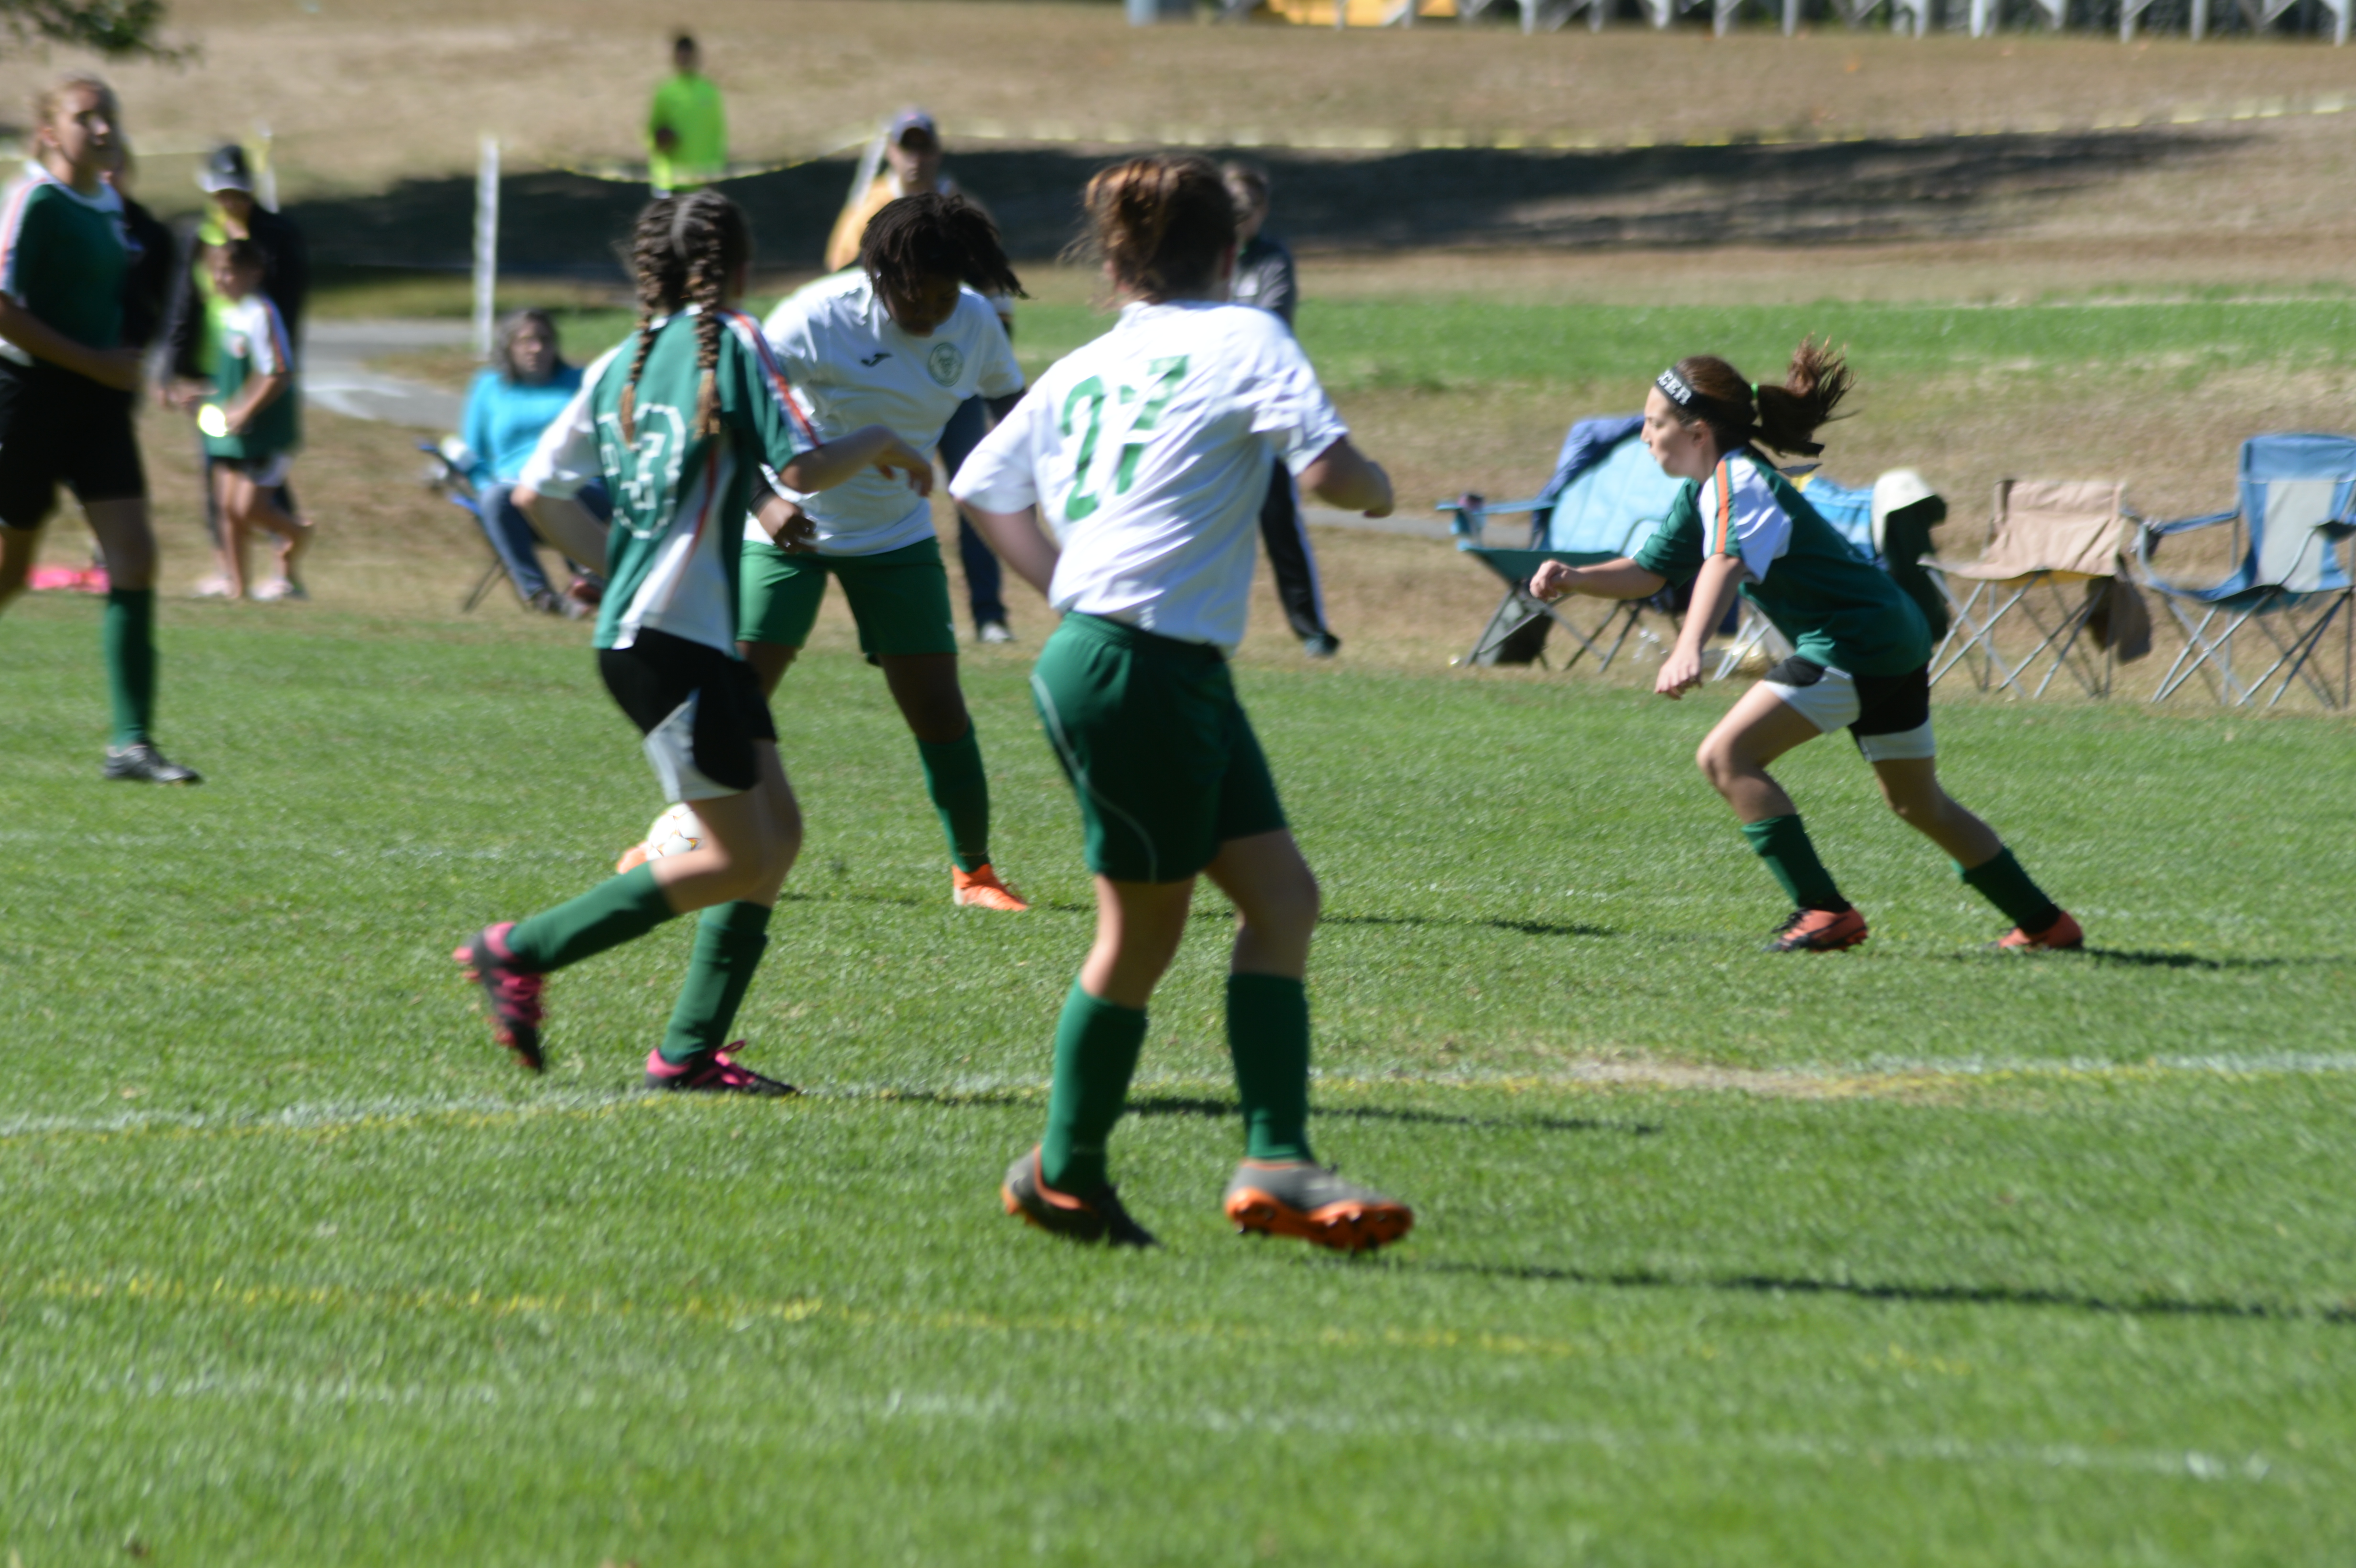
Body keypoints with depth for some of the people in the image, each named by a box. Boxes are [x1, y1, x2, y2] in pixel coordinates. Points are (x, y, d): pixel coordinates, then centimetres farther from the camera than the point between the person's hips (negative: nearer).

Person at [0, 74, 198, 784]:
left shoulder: (110, 203, 11)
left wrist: (128, 365, 10)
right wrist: (97, 363, -19)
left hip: (98, 404, 7)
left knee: (135, 559, -6)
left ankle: (131, 744, -8)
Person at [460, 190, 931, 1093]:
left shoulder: (621, 364, 14)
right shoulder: (732, 342, -7)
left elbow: (536, 493, 13)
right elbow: (802, 470, -14)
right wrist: (879, 443, 4)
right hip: (665, 640, -9)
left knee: (778, 832, 10)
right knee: (741, 860, -5)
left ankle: (689, 1052, 8)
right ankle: (519, 954, -2)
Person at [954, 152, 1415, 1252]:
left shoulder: (1083, 369, 17)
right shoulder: (1242, 339, -4)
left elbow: (982, 488, 26)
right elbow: (1326, 468, -15)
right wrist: (1377, 491, 6)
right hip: (1139, 668, -8)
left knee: (1282, 895, 4)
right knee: (1142, 934, 1)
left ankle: (1275, 1163, -2)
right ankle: (1065, 1173, 10)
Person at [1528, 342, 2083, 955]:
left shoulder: (1736, 481, -18)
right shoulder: (1701, 492, 13)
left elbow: (1726, 564, -37)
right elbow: (1649, 571, 17)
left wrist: (1688, 650, -53)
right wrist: (1574, 579, -1)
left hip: (1856, 642, -11)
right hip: (1896, 637, 11)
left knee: (1727, 756, -16)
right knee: (1918, 803, 23)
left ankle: (1825, 911, -17)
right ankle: (2045, 922, 34)